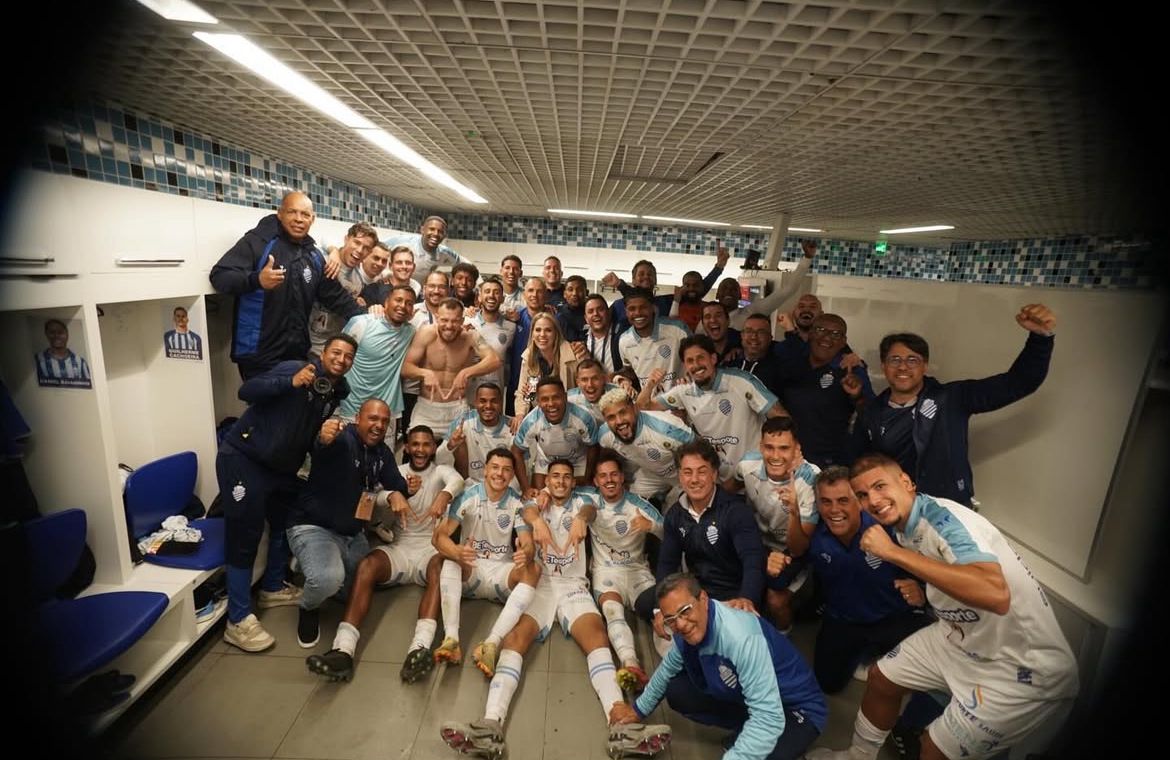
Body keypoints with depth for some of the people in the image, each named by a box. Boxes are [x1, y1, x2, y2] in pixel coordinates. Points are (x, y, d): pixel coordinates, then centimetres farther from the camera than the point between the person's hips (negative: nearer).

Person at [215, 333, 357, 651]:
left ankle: (272, 588, 40)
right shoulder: (295, 369, -16)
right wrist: (291, 382, -39)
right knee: (245, 535, -6)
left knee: (288, 525, 19)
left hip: (281, 467, 8)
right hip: (242, 459, -8)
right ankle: (238, 622, 5)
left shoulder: (338, 393, 6)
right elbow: (247, 391, -27)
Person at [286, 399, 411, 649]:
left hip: (353, 533, 8)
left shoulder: (382, 452, 3)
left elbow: (397, 483, -1)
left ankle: (308, 566, 40)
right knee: (328, 578, -35)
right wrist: (324, 438, -69)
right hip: (314, 527, -7)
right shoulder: (343, 438, -20)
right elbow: (323, 446, -44)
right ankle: (309, 609, 2)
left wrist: (396, 494, -26)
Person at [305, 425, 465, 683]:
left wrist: (444, 495, -43)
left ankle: (420, 648, -52)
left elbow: (457, 480, -19)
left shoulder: (440, 471, 5)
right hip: (400, 547, 3)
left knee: (441, 569, -36)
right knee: (366, 565, -27)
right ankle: (343, 650, -38)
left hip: (432, 548, -2)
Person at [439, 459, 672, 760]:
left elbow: (590, 508, -11)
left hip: (573, 585, 0)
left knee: (596, 636, -26)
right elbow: (526, 511, -11)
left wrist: (581, 518, -38)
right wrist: (538, 521, -38)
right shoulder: (539, 503, 15)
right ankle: (491, 725, -39)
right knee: (515, 637, -25)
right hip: (538, 583, 1)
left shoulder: (579, 501, 15)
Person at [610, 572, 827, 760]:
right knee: (676, 690, -1)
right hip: (740, 696, 7)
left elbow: (768, 719, -38)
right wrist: (639, 709, 17)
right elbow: (669, 667, 10)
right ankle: (743, 732, 7)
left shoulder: (742, 637, -38)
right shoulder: (687, 628, -12)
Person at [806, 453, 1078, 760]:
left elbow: (995, 594, -44)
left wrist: (894, 552, -41)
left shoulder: (942, 516, -27)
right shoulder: (901, 529, -2)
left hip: (1024, 668, -8)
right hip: (962, 637, 8)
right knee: (880, 677, 14)